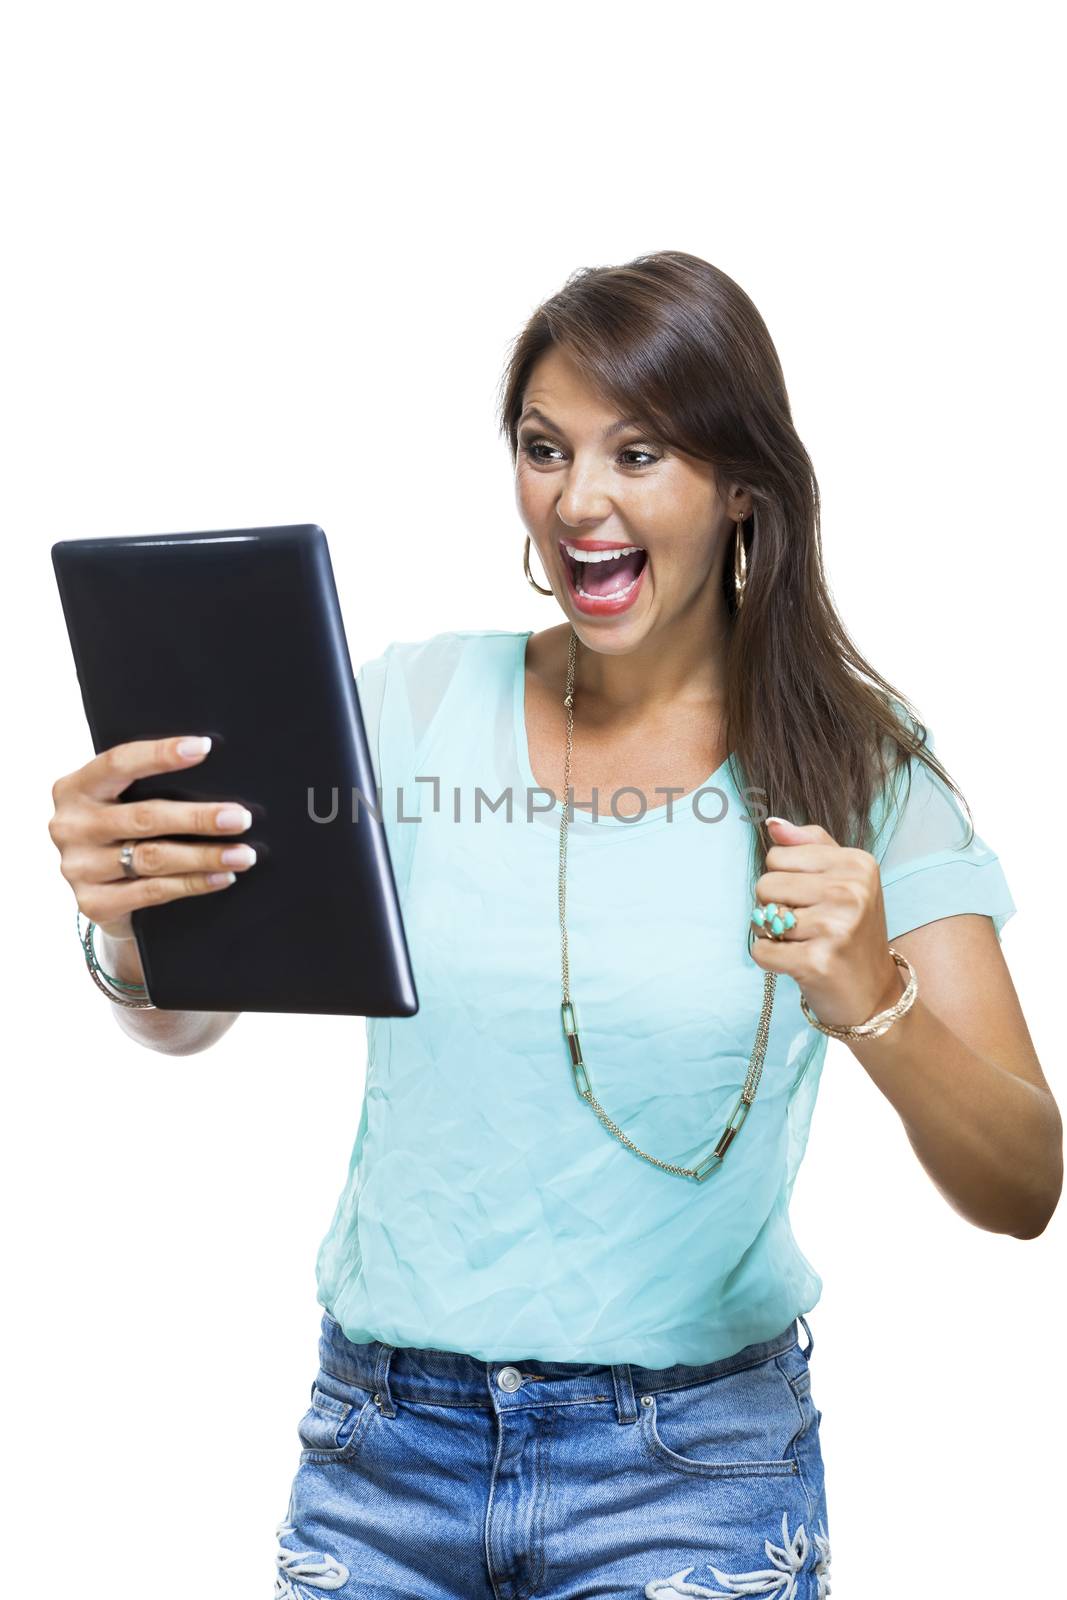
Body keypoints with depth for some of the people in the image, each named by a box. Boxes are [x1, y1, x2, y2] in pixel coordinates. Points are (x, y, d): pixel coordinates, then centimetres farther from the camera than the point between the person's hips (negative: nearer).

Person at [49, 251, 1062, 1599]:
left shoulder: (854, 764, -7)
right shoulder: (416, 704, -2)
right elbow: (188, 1017, -9)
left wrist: (875, 1007, -32)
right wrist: (124, 921, -32)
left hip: (691, 1470, -1)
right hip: (381, 1439, 2)